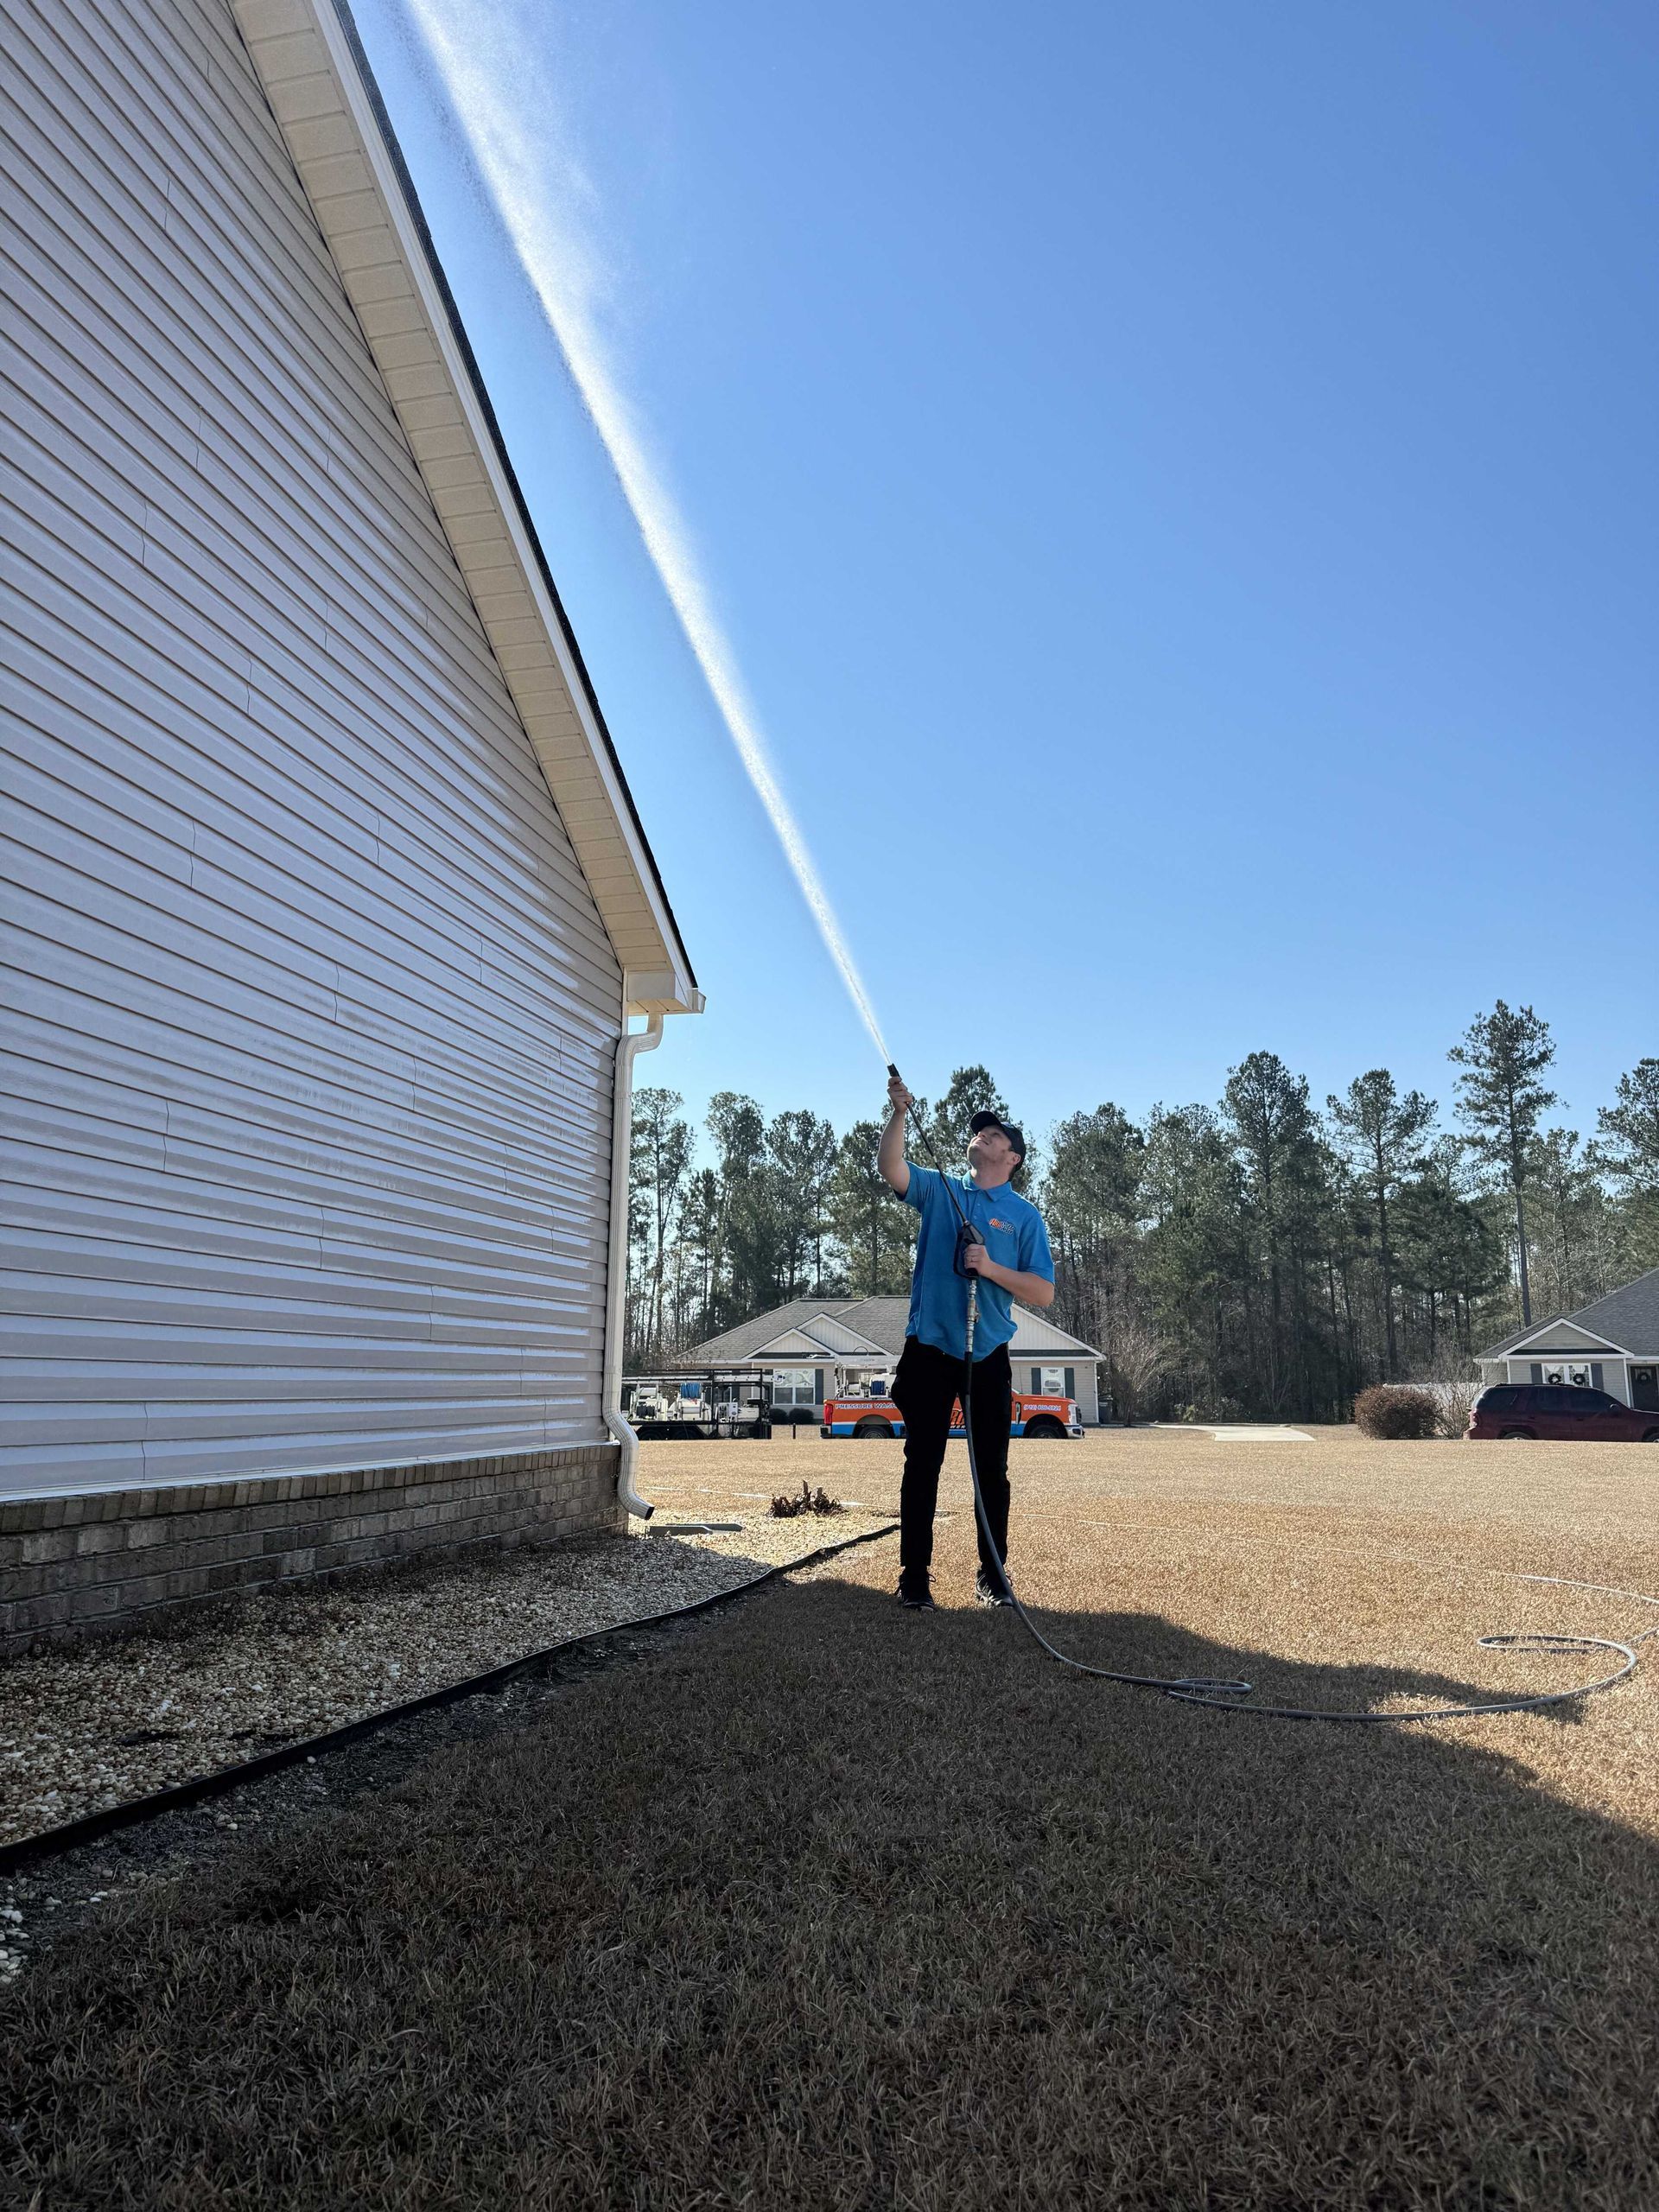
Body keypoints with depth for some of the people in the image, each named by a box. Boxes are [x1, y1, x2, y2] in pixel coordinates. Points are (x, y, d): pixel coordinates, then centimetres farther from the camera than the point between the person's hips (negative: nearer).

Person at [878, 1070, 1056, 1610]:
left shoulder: (1024, 1216, 4)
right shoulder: (939, 1191, 9)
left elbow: (1044, 1293, -3)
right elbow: (891, 1167, -9)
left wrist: (992, 1269, -16)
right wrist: (898, 1113, -20)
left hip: (988, 1357, 0)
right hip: (928, 1351, 0)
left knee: (991, 1469, 6)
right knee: (922, 1465, 3)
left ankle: (992, 1576, 19)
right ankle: (914, 1577, 10)